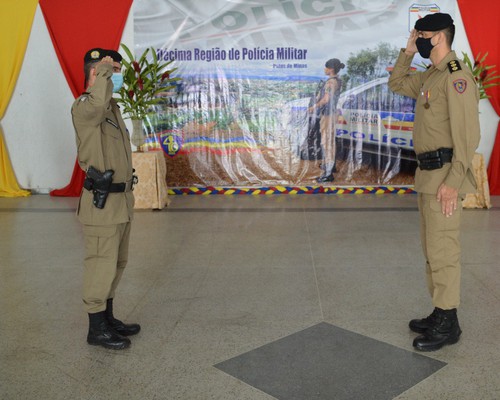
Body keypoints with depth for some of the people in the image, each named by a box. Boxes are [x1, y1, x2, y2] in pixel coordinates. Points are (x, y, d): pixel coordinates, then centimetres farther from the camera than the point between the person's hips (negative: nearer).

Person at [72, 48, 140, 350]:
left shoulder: (112, 107, 15)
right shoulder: (83, 108, -14)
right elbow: (98, 102, -41)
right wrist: (104, 68, -24)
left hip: (121, 201, 10)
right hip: (102, 203, -9)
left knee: (117, 264, 17)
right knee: (101, 266, 1)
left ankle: (108, 318, 31)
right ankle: (97, 328, 15)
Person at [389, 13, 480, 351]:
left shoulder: (457, 76, -14)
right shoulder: (430, 76, 15)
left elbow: (468, 134, -20)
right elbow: (397, 84, 31)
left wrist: (453, 182, -24)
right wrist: (408, 52, 17)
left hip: (445, 175, -10)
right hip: (428, 173, 10)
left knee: (442, 249, -5)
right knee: (432, 247, 14)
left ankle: (448, 324, 5)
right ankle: (440, 315, 25)